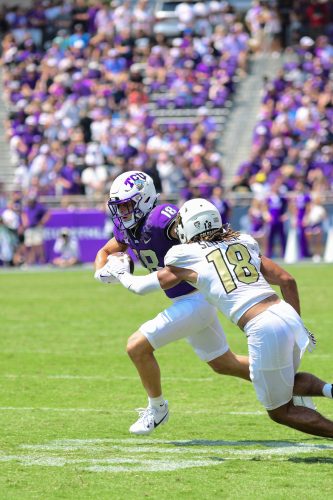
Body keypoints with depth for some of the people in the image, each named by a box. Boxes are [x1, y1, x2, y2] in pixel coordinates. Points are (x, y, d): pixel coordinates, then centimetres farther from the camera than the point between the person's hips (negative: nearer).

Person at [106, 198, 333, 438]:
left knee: (281, 412, 13)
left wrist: (119, 272, 42)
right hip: (288, 313, 6)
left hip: (263, 330, -6)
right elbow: (287, 280, 16)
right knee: (287, 381, 34)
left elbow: (142, 286, 22)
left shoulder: (185, 258, 6)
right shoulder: (244, 242, 18)